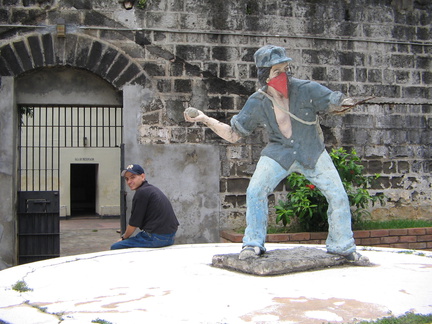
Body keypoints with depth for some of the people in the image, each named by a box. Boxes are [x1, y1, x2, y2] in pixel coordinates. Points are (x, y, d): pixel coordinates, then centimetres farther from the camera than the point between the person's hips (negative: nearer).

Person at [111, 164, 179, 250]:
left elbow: (134, 223, -7)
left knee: (115, 247, -5)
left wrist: (124, 237, 10)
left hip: (155, 238, -10)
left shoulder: (141, 192, -12)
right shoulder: (153, 189, 17)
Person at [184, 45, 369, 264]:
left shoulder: (306, 89, -14)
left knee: (338, 196, -3)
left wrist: (344, 104, -32)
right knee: (255, 192, -18)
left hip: (312, 153, 0)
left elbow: (334, 104, -7)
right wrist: (205, 119, -12)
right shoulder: (257, 103, -10)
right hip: (278, 153, 0)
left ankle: (342, 247, 18)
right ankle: (253, 244, -1)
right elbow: (233, 134, -3)